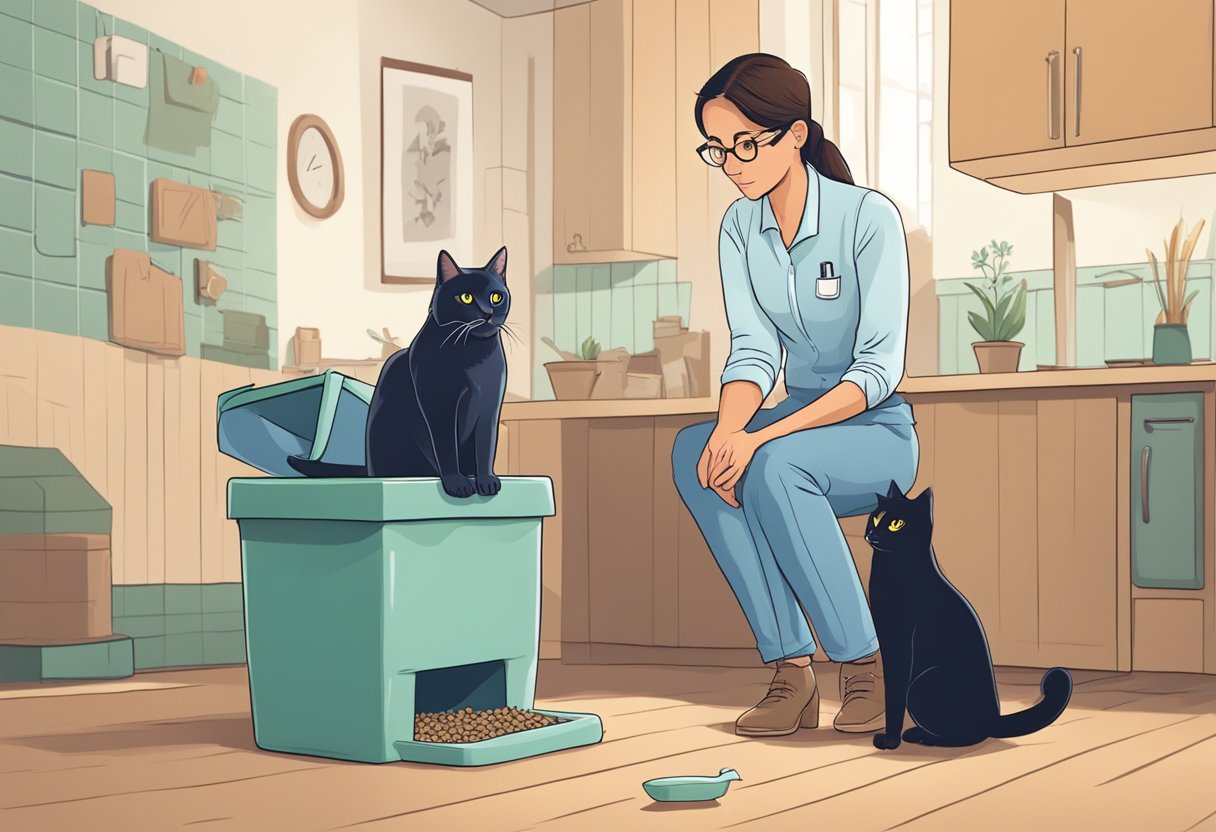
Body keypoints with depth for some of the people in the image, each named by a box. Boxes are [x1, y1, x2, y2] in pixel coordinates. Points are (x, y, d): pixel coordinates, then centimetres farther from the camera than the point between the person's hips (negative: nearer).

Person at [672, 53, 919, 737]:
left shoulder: (868, 216, -15)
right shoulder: (740, 228, 3)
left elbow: (880, 367, -21)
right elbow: (755, 351, -5)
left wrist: (761, 437, -31)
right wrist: (728, 431, -28)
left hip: (879, 432, -5)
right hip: (799, 423, 5)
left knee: (774, 465, -36)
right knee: (693, 451, -27)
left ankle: (866, 669, -21)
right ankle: (791, 672, -24)